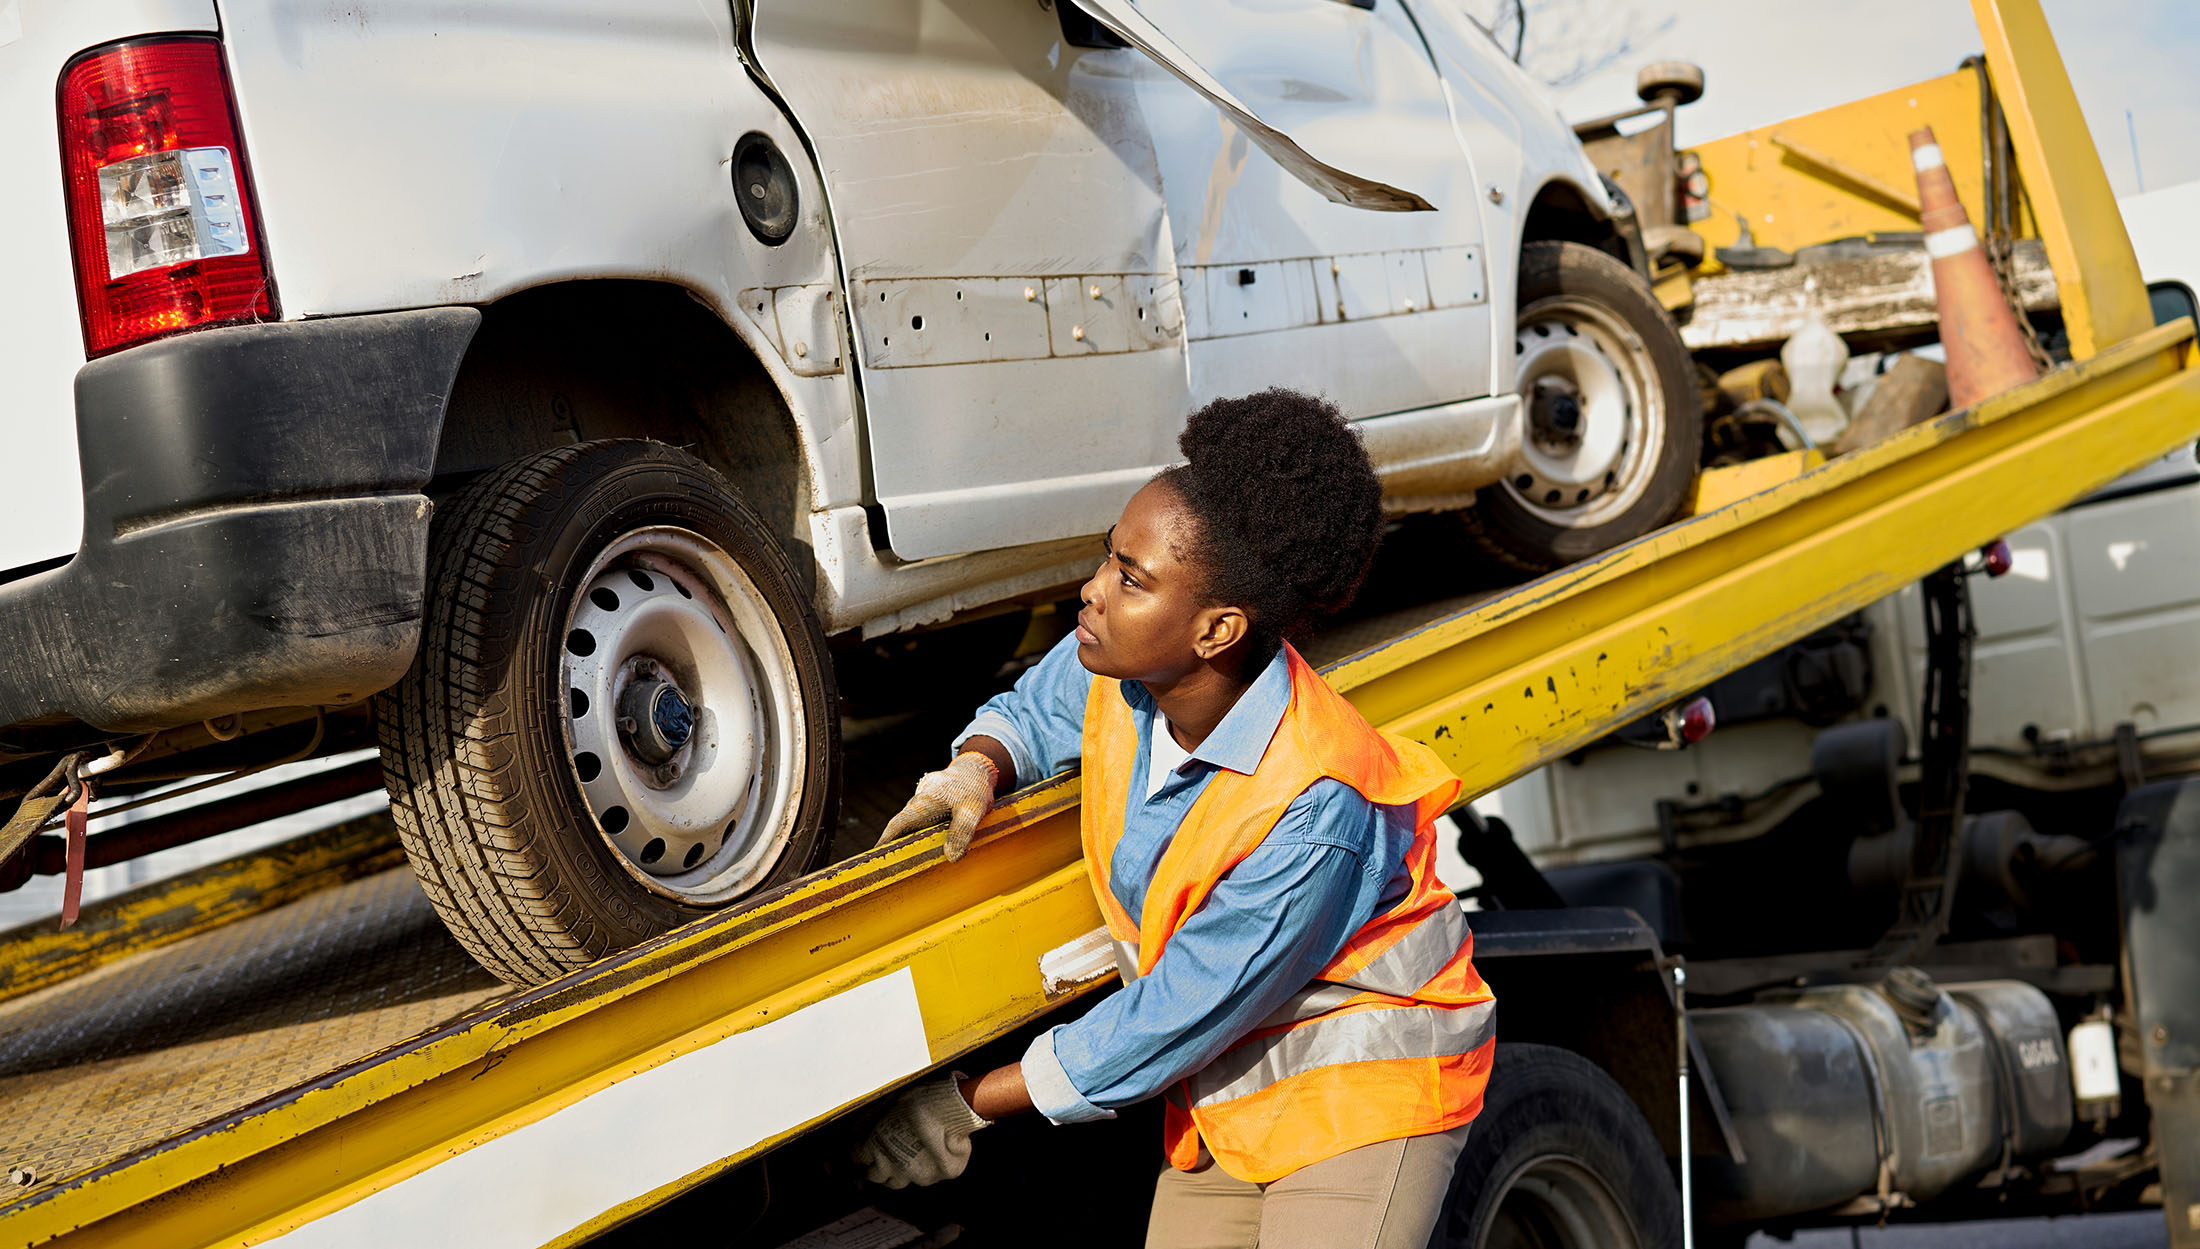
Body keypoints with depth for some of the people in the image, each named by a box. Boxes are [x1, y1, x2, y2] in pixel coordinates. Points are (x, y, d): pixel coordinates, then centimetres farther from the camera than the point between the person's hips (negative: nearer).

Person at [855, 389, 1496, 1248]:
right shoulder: (1117, 671, -13)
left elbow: (1171, 1019, -25)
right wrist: (975, 771, -13)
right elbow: (1030, 713, 13)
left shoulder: (1314, 817, -33)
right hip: (1230, 1089, 7)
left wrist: (966, 1106, -16)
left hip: (1364, 1089, -7)